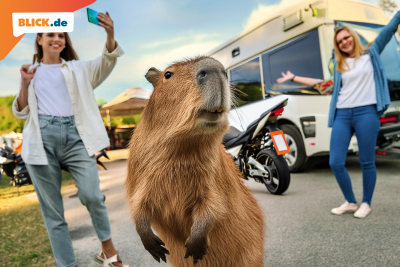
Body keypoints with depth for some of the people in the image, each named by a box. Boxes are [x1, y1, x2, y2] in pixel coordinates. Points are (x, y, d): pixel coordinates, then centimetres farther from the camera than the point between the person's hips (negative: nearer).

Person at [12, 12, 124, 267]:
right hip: (42, 138, 1)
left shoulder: (77, 69, 18)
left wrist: (110, 34, -17)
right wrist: (25, 84, -1)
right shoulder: (31, 72, 19)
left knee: (92, 195, -14)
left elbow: (107, 61, 1)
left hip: (75, 135, -1)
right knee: (52, 210, 3)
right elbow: (20, 112, 15)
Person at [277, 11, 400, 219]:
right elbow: (324, 84, 24)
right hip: (342, 115, 3)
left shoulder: (371, 54, 13)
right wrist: (294, 78, 24)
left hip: (366, 113, -3)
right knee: (335, 163, -3)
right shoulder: (339, 65, 20)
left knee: (367, 162, 2)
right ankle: (350, 202, 17)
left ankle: (366, 203, 21)